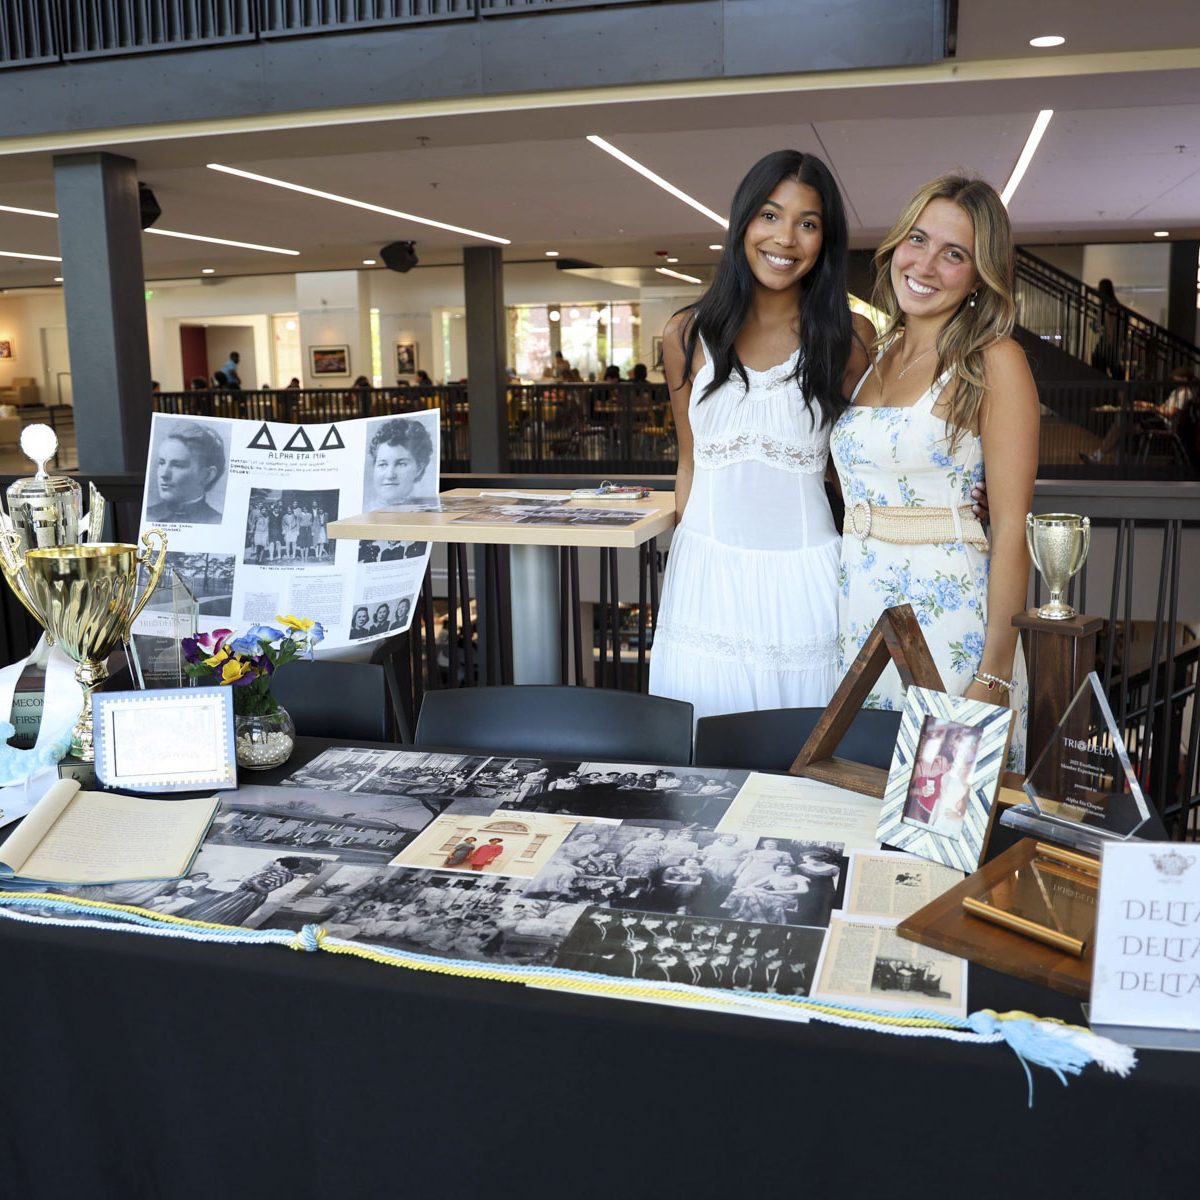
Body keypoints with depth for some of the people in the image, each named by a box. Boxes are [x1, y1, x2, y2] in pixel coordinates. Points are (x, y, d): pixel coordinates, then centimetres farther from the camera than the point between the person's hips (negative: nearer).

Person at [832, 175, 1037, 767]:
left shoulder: (994, 362, -6)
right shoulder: (875, 353, 11)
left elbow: (1010, 529, -12)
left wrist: (994, 674, -16)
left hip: (949, 614, -5)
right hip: (857, 606, 6)